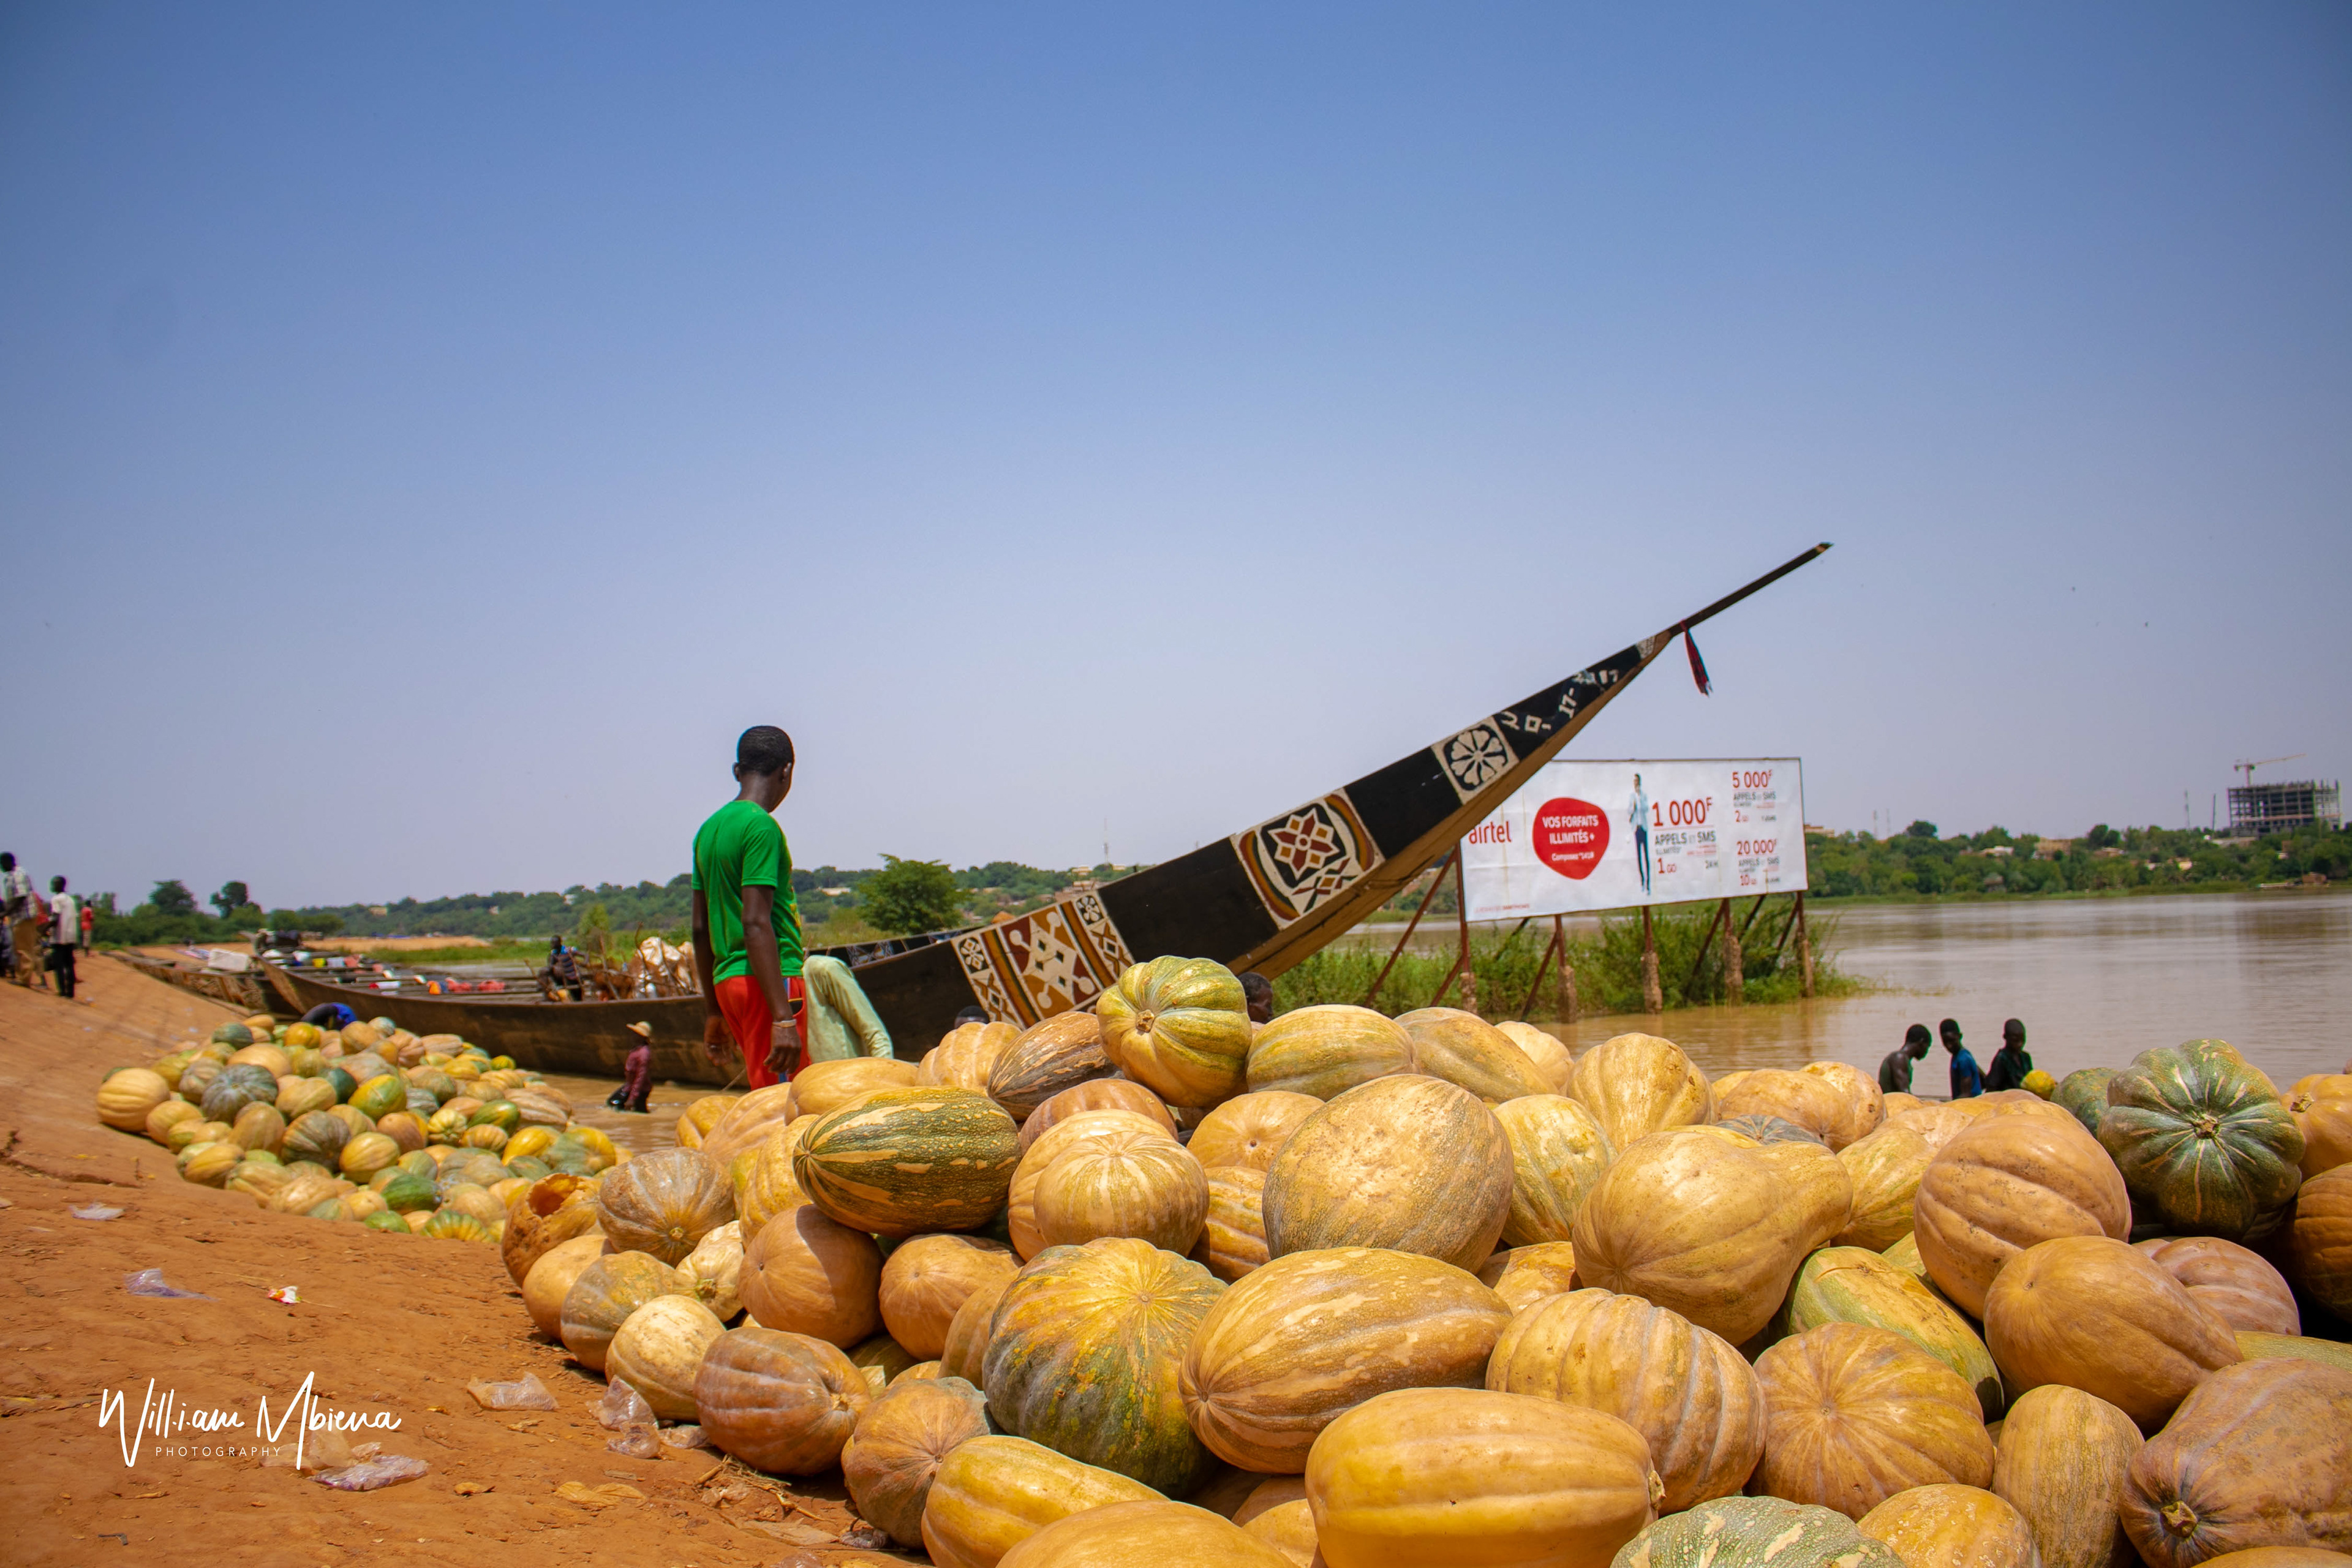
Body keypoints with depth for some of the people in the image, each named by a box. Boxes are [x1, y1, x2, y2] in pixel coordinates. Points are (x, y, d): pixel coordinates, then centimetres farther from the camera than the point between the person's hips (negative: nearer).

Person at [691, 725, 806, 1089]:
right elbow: (755, 924, -19)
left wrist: (712, 1011, 23)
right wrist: (783, 1017, -22)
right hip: (768, 980, -9)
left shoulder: (709, 829, 15)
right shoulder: (761, 826, -10)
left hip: (727, 979, 9)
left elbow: (700, 929, 18)